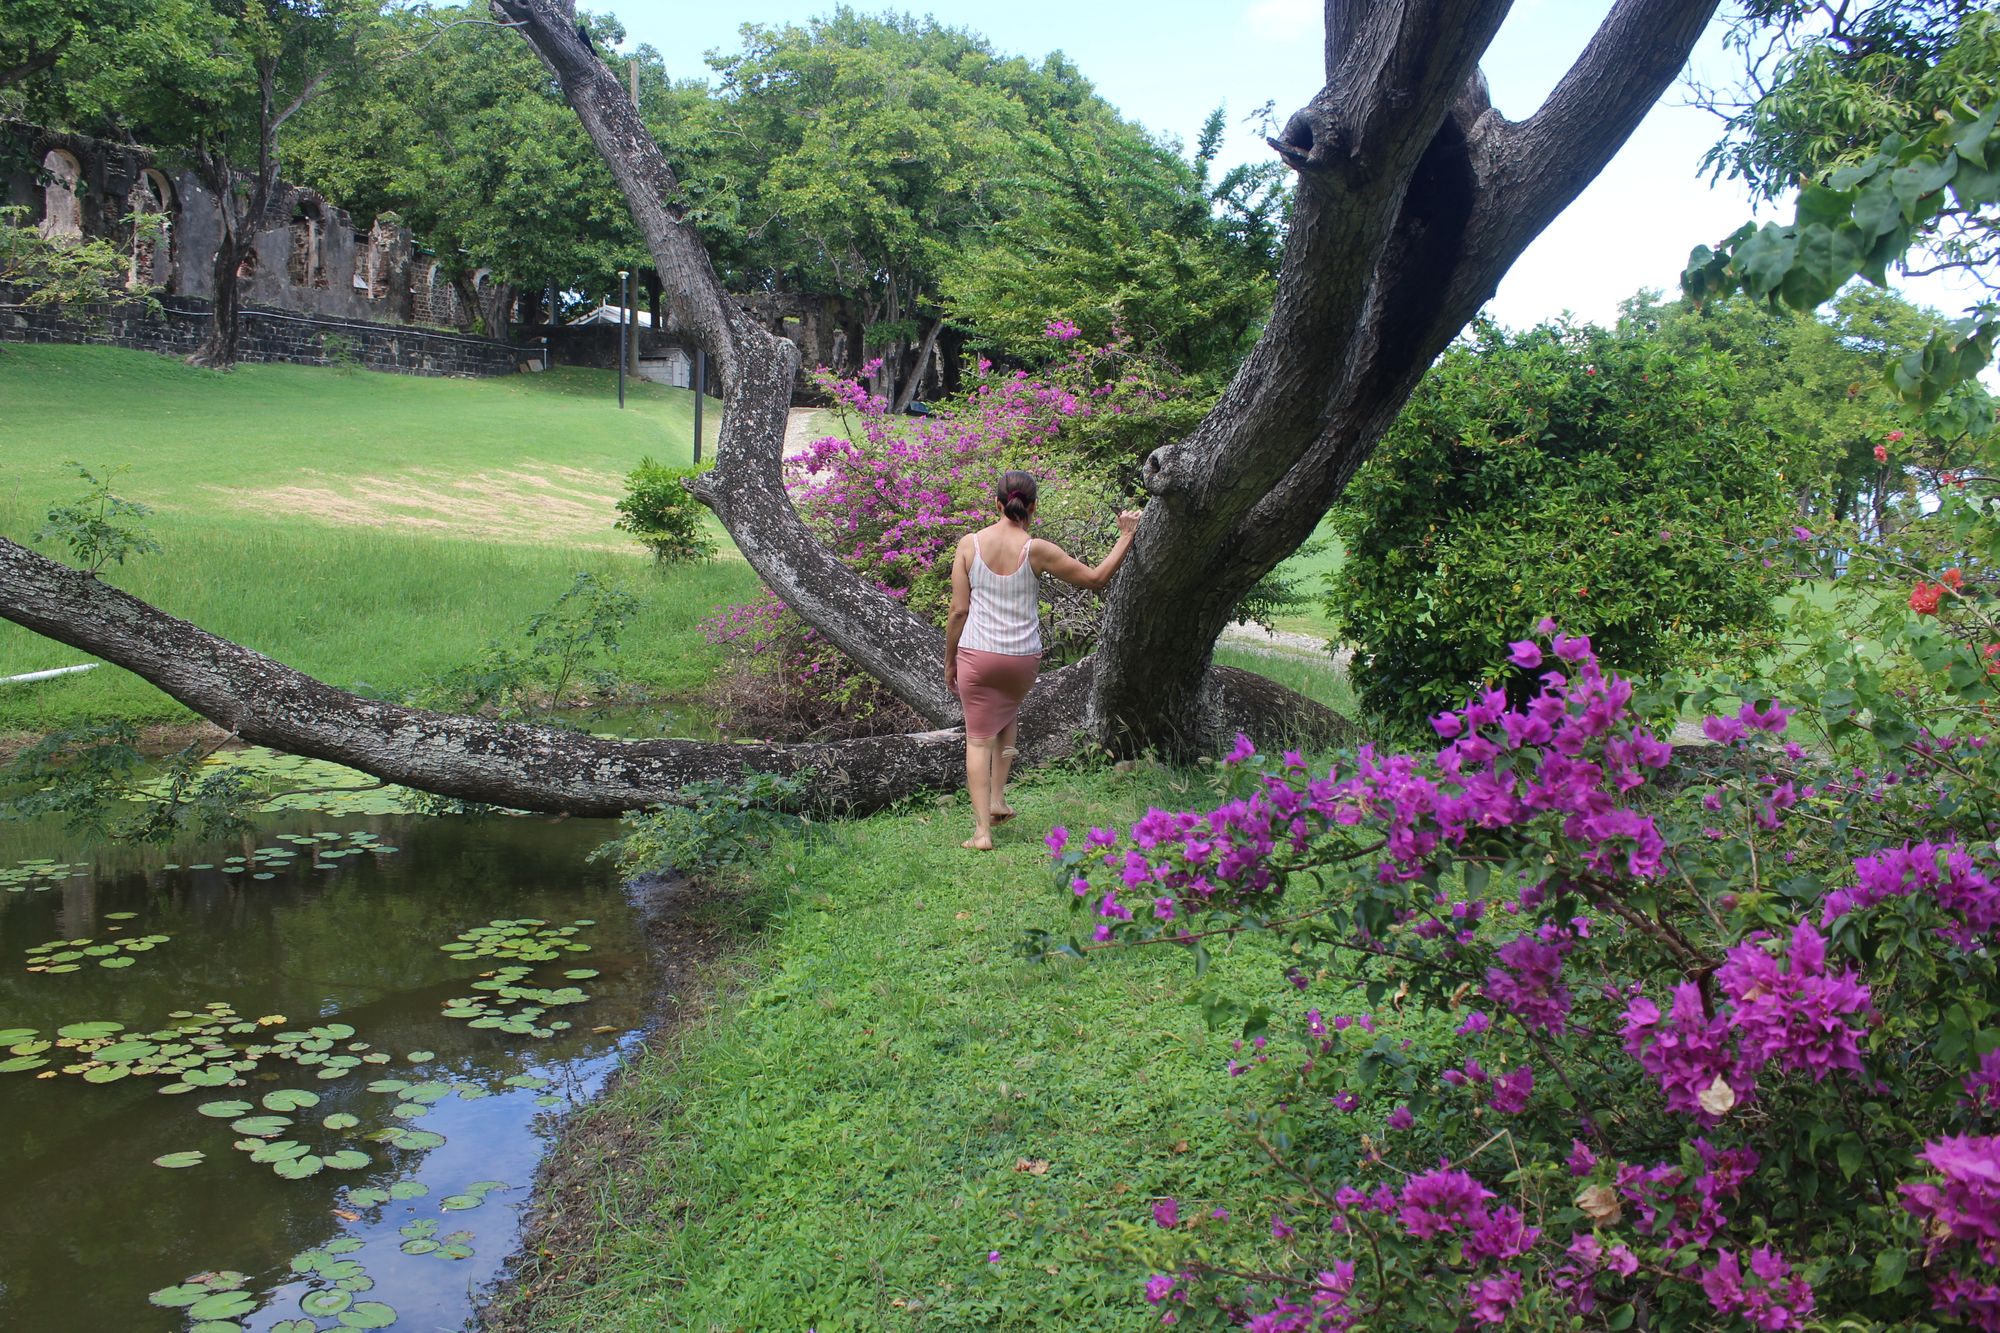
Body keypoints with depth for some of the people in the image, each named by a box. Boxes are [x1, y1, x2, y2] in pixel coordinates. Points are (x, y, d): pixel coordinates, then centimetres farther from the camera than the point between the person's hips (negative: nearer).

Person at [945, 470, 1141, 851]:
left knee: (978, 738, 8)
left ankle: (982, 829, 1)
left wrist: (949, 662, 8)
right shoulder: (1036, 550, -9)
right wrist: (1126, 534, 7)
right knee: (1007, 715, 30)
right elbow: (1096, 578, -2)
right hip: (1022, 659, 1)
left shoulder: (969, 544, -5)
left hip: (976, 654, -1)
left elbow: (959, 610, -2)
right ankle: (998, 799, 25)